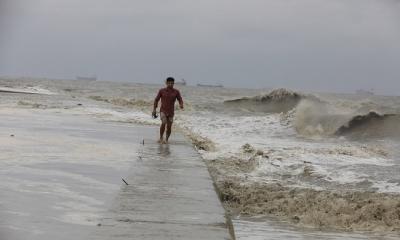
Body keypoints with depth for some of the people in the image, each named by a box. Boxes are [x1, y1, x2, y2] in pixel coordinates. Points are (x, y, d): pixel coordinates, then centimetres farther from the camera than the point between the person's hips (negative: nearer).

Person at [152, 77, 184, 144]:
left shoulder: (176, 92, 2)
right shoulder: (162, 91, 0)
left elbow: (180, 100, 2)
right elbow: (156, 100, 7)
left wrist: (181, 105, -21)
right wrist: (154, 110, 3)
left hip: (171, 112, 2)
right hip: (163, 110, -2)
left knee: (169, 126, 1)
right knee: (163, 123, -21)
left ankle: (166, 140, 19)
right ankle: (161, 138, -6)